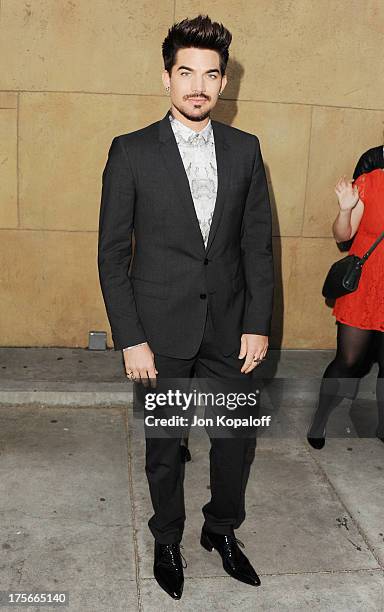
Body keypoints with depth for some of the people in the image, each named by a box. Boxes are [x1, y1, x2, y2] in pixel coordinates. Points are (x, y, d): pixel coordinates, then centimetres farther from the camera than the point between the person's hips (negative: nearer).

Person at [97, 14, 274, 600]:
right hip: (161, 330, -2)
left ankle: (222, 529, 41)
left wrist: (258, 324, -1)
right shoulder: (131, 152, -6)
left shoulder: (245, 149, 3)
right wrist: (130, 339, -10)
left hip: (229, 327, 3)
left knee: (237, 438, 14)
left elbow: (258, 243, 4)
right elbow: (113, 254, -6)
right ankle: (168, 540, 38)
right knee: (164, 446, 13)